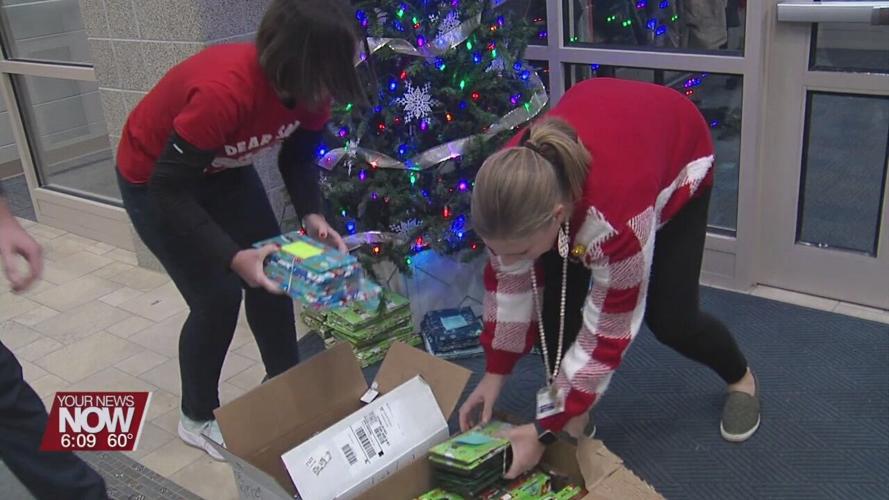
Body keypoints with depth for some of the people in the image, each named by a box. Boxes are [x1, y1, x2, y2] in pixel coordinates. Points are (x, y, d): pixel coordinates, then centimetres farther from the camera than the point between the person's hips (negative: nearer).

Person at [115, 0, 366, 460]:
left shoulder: (309, 90, -20)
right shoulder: (223, 92, -41)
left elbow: (299, 157, -3)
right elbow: (171, 189, -36)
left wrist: (311, 215, -20)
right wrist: (232, 257, -43)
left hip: (223, 170, 7)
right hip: (153, 178, -6)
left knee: (272, 278, 3)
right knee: (217, 296, -6)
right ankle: (196, 418, 17)